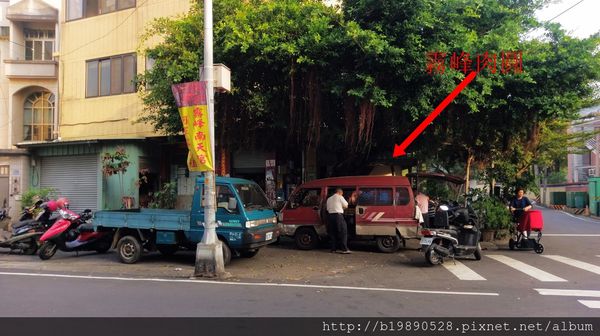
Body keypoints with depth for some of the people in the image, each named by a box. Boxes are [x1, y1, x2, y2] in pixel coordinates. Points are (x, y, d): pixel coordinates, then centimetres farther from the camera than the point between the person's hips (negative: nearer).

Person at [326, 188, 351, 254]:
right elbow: (346, 206, 3)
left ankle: (333, 249, 11)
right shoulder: (340, 197, 1)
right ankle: (344, 249, -8)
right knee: (343, 232, -3)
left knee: (333, 233, 10)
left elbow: (328, 209, 15)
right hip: (338, 215, -6)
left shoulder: (329, 199, 18)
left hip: (330, 215, 6)